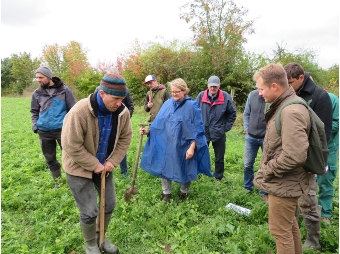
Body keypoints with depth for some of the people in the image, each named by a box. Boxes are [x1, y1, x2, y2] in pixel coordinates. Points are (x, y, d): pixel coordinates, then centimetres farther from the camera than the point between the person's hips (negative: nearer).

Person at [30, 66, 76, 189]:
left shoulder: (64, 90, -2)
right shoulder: (37, 93, 7)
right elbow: (34, 112, 15)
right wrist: (35, 126, 1)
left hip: (62, 130, -3)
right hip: (44, 132, 4)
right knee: (50, 159, 13)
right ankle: (57, 181, 30)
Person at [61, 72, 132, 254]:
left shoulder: (122, 112, -14)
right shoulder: (79, 112, -30)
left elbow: (125, 139, -2)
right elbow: (71, 146, -26)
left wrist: (112, 162, -12)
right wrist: (95, 166, -20)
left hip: (104, 166, 5)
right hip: (79, 168, -5)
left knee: (110, 204, 15)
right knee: (89, 212, 1)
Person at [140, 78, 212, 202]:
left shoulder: (191, 106, -12)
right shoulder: (168, 104, 1)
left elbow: (197, 130, -11)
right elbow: (159, 122, 9)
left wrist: (192, 148, -16)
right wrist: (148, 131, -4)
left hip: (183, 146, -3)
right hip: (166, 145, 4)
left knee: (184, 170, 13)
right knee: (164, 168, 11)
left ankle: (184, 192, 40)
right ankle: (166, 193, 34)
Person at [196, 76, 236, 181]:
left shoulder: (226, 97, -9)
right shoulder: (201, 96, -6)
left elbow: (232, 114, 1)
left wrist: (226, 127, -4)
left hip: (218, 133, 0)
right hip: (203, 132, 1)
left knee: (219, 158, 14)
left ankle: (218, 177, 31)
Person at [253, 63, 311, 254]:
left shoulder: (291, 112, -25)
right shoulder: (284, 105, 7)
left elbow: (294, 156, -32)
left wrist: (266, 171, -18)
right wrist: (267, 170, 9)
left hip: (283, 184, -10)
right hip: (285, 182, 10)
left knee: (281, 230, 8)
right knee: (290, 224, 26)